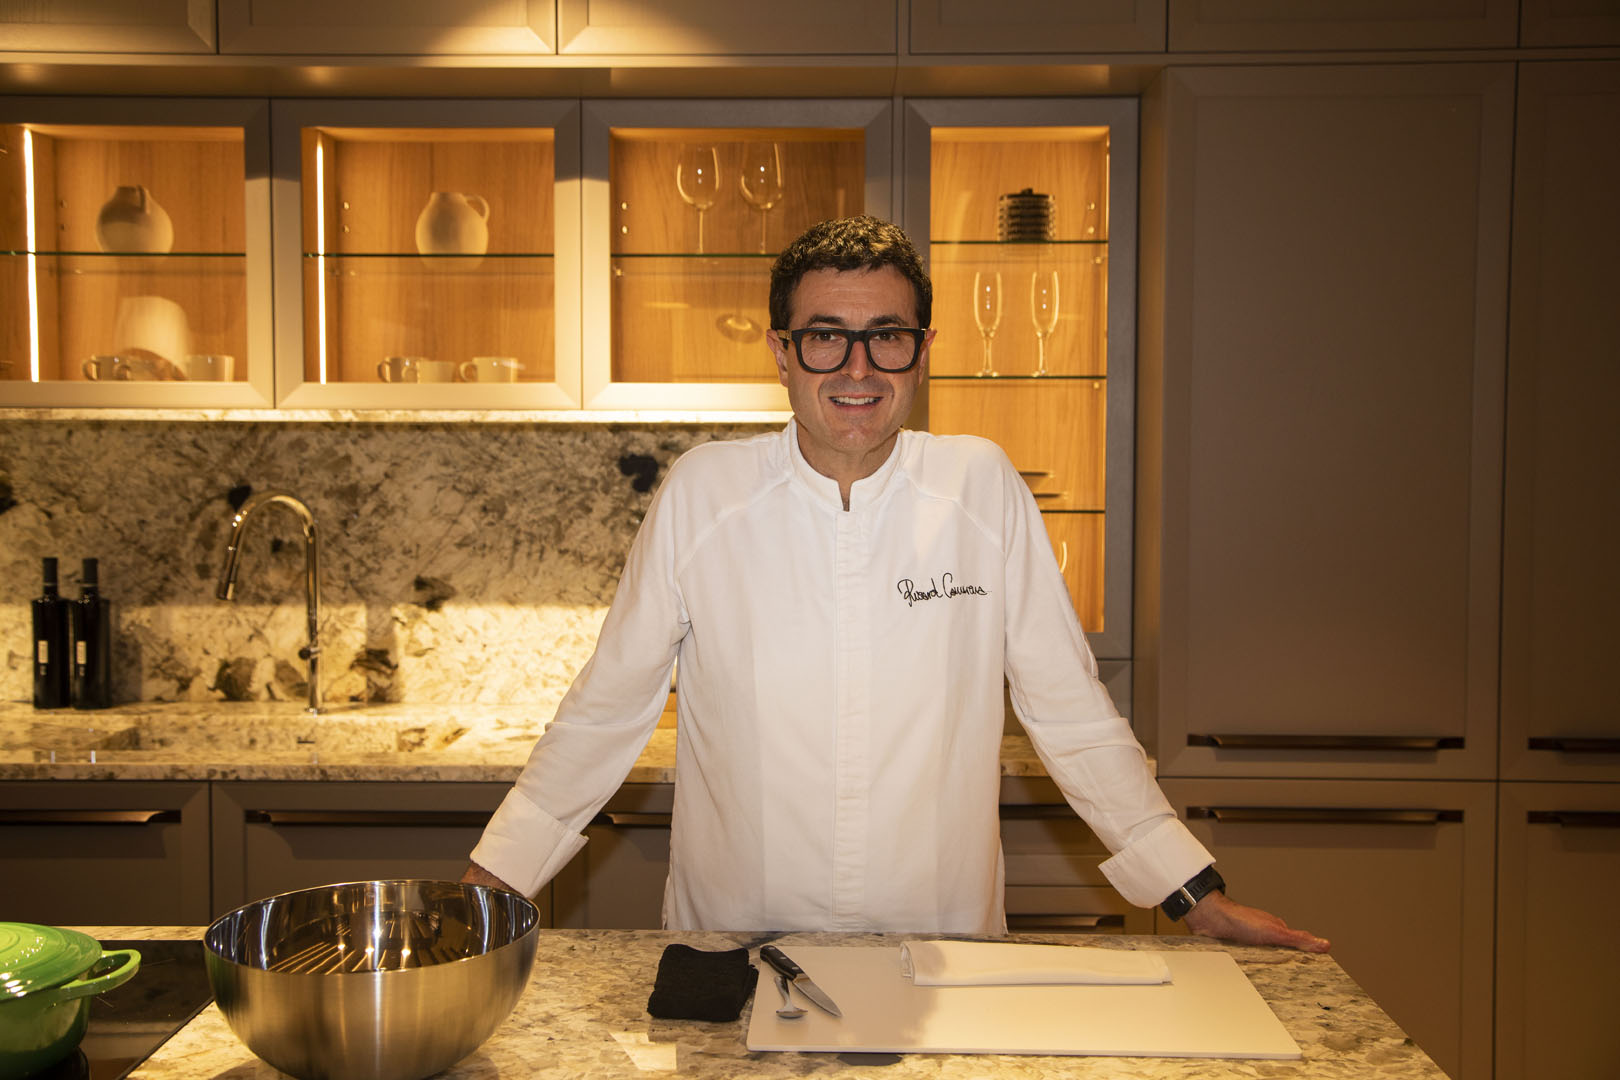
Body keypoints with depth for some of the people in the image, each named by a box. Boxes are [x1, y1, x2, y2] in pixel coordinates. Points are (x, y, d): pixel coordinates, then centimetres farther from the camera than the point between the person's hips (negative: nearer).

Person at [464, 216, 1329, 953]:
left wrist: (1199, 897, 4)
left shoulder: (983, 487, -2)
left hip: (943, 953, 1)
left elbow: (1072, 711, 4)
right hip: (736, 952, 0)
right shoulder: (700, 491, -3)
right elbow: (607, 707, 4)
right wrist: (489, 882, 2)